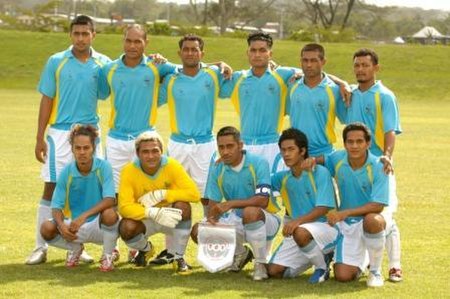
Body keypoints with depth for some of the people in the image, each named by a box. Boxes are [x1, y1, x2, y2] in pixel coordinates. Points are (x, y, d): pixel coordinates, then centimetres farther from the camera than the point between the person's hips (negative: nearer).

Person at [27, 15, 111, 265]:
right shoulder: (56, 62, -1)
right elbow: (47, 100, 2)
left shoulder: (103, 63, 3)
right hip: (60, 133, -2)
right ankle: (41, 247, 5)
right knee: (51, 188, -1)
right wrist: (40, 137, -2)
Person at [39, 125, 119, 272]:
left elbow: (110, 200, -23)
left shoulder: (103, 167, -12)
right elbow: (56, 206, -6)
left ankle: (108, 256, -7)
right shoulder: (66, 172, -5)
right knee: (47, 228, -24)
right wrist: (61, 225, -28)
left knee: (109, 214, -37)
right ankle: (75, 248, 11)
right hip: (75, 226, 3)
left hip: (99, 226, -3)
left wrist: (84, 216, -34)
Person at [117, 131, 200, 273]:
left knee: (183, 206, -31)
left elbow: (194, 194, -26)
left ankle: (178, 257, -12)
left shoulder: (171, 165, -18)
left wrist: (161, 194, -33)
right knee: (126, 228, -32)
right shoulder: (129, 171, -19)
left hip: (171, 217, 0)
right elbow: (124, 206, -29)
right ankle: (145, 249, 8)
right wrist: (153, 212, -45)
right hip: (144, 220, 0)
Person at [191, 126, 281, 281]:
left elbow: (263, 201, -27)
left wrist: (231, 204, -34)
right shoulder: (217, 168, -2)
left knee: (250, 212, -40)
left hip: (265, 220, -6)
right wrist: (211, 218, -24)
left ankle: (261, 262, -17)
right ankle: (240, 253, 15)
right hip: (237, 221, 6)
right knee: (198, 231, -11)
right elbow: (213, 203, 0)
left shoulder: (258, 163, -17)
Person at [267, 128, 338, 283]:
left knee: (300, 233, -40)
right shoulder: (283, 178, 7)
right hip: (297, 228, 7)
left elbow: (323, 209, -19)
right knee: (274, 271, -3)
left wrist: (298, 221, -34)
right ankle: (318, 257, 18)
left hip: (326, 228, -7)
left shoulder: (320, 173, -13)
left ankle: (323, 266, -10)